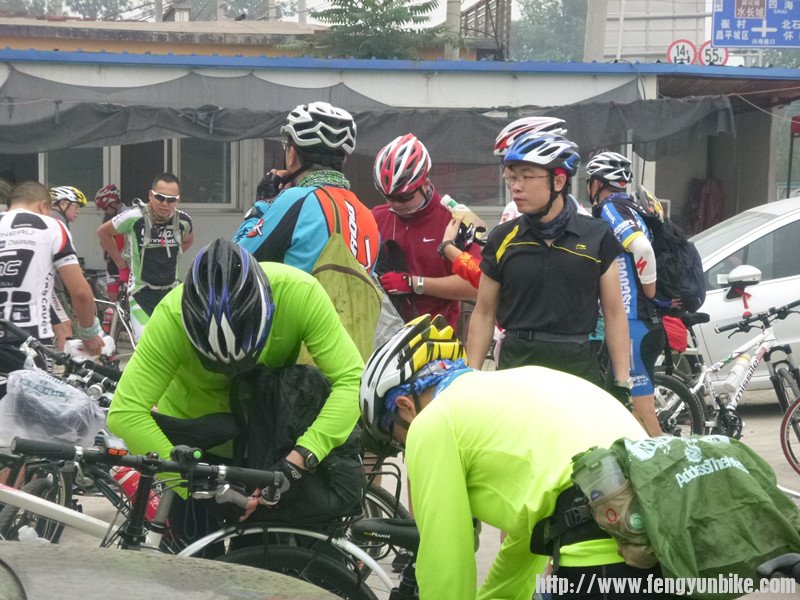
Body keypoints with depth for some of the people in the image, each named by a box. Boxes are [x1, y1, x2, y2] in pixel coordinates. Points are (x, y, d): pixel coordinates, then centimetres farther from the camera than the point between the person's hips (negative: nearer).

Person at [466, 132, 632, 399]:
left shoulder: (596, 237, -1)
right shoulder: (502, 239, 2)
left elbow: (614, 314, 3)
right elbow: (484, 315, 7)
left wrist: (622, 383, 0)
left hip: (578, 367, -1)